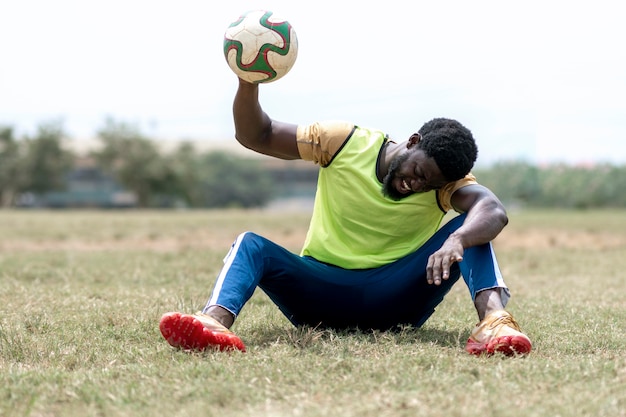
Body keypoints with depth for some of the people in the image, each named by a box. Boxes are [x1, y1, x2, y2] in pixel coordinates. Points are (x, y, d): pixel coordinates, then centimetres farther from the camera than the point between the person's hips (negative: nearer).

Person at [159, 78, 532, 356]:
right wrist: (249, 82, -25)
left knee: (470, 229, -21)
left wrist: (457, 240, -52)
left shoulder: (445, 180, -8)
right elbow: (255, 136, -5)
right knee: (251, 244, -27)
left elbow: (494, 211, -29)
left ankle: (494, 320, -47)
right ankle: (216, 321, -58)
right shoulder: (345, 143, -7)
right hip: (321, 294, 0)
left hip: (394, 300, 0)